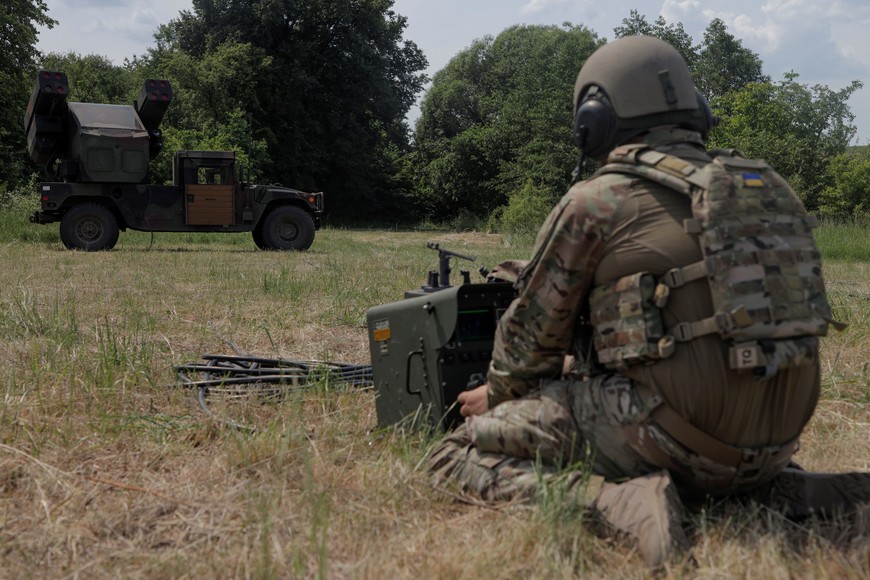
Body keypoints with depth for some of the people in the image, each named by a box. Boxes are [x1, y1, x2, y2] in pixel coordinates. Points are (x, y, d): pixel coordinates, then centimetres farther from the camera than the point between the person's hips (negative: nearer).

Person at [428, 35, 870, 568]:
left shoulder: (595, 202, -6)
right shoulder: (771, 189, 12)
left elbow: (534, 329, 4)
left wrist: (498, 394, 24)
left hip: (673, 436, -6)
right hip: (777, 441, 6)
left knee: (461, 455, 3)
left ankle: (618, 503, -18)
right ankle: (785, 488, 12)